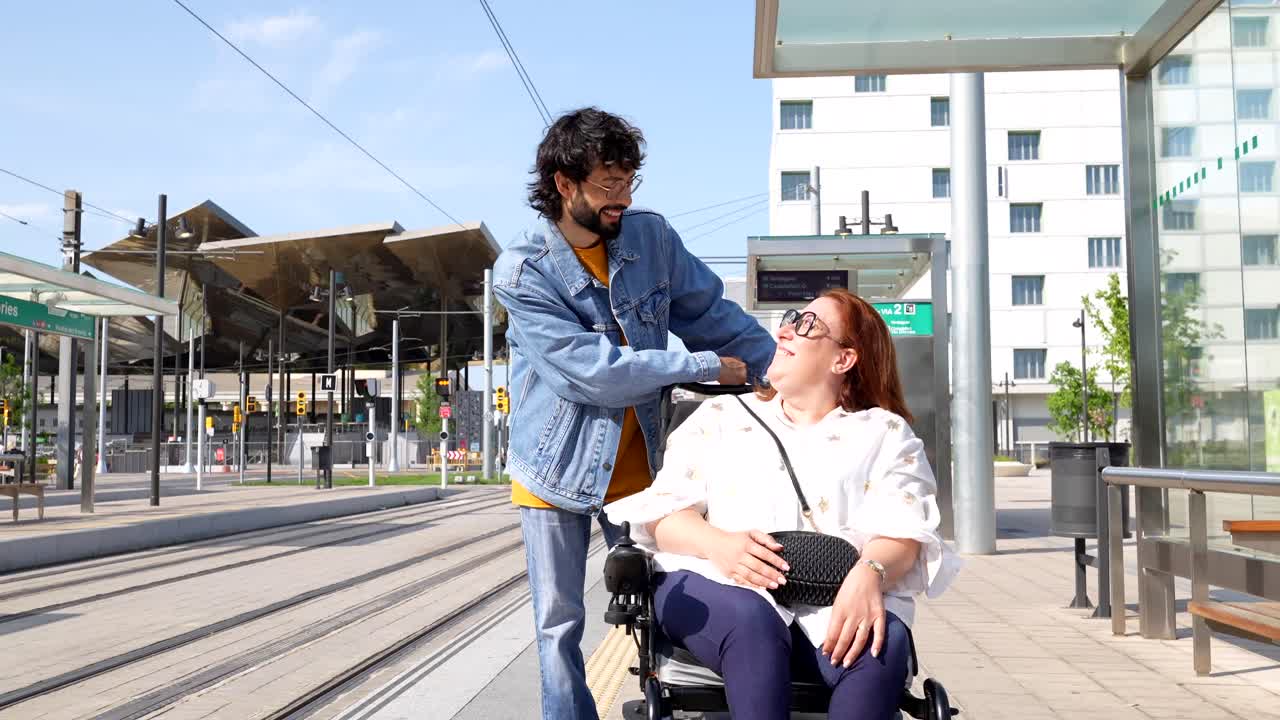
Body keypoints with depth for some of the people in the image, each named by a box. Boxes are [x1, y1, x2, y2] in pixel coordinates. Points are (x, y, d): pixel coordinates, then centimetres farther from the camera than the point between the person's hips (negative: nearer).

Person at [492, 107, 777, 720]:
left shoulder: (652, 238, -4)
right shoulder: (521, 273, -17)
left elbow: (715, 315, 3)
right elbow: (590, 370, -24)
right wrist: (704, 367, -20)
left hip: (636, 466, 3)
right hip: (557, 471, -3)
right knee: (560, 625, 6)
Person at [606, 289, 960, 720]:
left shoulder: (884, 432, 18)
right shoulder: (720, 417, 22)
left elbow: (902, 528, 2)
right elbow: (664, 510, 10)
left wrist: (870, 572, -23)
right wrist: (717, 542, -13)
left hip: (834, 603, 0)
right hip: (716, 584, 0)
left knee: (883, 641, -33)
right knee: (752, 624, -35)